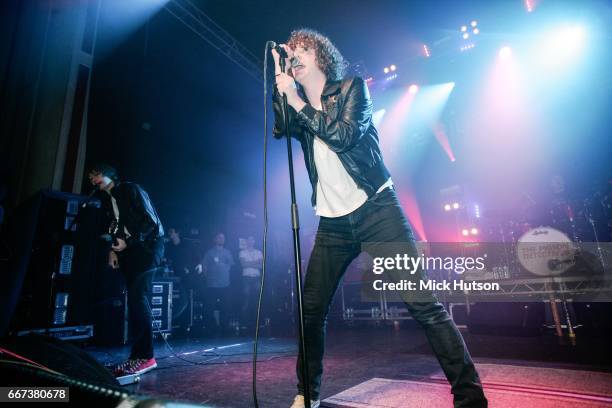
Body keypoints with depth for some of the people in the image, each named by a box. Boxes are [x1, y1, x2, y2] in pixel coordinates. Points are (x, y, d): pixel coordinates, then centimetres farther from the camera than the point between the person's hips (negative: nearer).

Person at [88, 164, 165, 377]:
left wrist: (128, 242, -15)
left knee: (137, 296, -18)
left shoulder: (130, 189, -3)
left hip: (147, 245, -8)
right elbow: (118, 230, 20)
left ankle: (145, 357, -16)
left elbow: (150, 221, -12)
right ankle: (138, 356, 6)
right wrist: (114, 249, 2)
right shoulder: (110, 200, 21)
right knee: (134, 299, 3)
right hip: (131, 250, 8)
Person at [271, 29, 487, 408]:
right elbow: (279, 128, -4)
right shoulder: (299, 109, 17)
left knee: (423, 303, -9)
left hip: (375, 210, -4)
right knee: (310, 309, 6)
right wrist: (279, 77, -1)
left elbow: (346, 135, -14)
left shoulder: (351, 87, 4)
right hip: (333, 223, 5)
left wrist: (300, 104, -9)